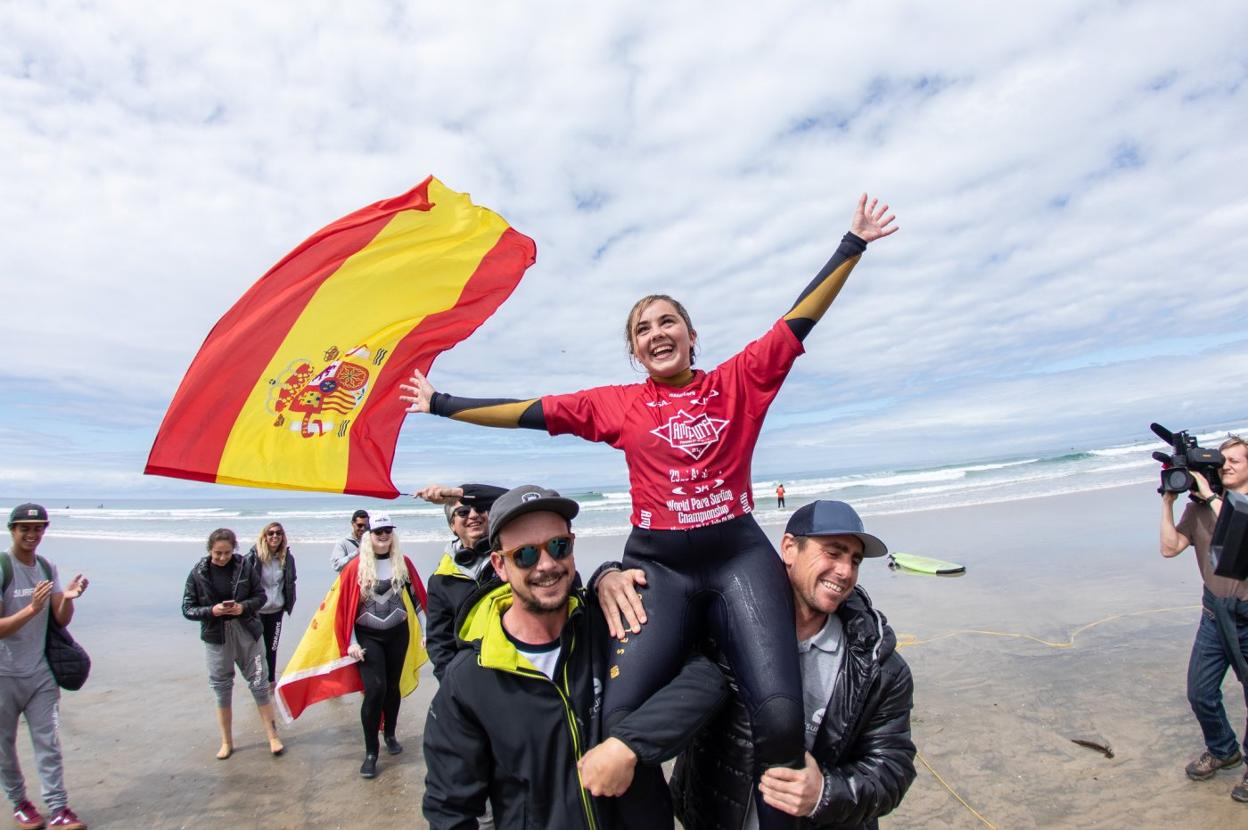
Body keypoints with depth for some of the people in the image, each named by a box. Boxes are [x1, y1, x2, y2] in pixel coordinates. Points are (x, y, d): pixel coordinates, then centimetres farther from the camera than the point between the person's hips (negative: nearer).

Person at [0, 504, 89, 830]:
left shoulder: (47, 568, 2)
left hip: (40, 672, 4)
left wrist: (68, 598, -19)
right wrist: (32, 609, -34)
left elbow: (62, 620, 1)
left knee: (48, 743, 4)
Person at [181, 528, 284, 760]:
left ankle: (273, 736, 16)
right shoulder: (198, 573, -7)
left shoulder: (244, 567, -7)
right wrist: (212, 610, -19)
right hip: (216, 637, 1)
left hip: (247, 633, 0)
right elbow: (187, 609, -2)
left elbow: (260, 595, 1)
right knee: (222, 689, 12)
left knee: (259, 684, 4)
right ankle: (226, 742, 29)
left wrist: (244, 607, -17)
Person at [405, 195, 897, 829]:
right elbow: (524, 412, 12)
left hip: (740, 556, 0)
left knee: (780, 714, -15)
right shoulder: (617, 404, 9)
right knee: (618, 721, -15)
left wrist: (853, 243, 12)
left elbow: (800, 319, 10)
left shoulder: (738, 381, 8)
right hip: (657, 563, 1)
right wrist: (440, 405, 15)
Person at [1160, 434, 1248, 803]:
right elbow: (1170, 548, -3)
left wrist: (1210, 496, -20)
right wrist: (1168, 501, -7)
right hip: (1216, 613, 3)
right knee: (1200, 693, 8)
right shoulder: (1200, 507, 4)